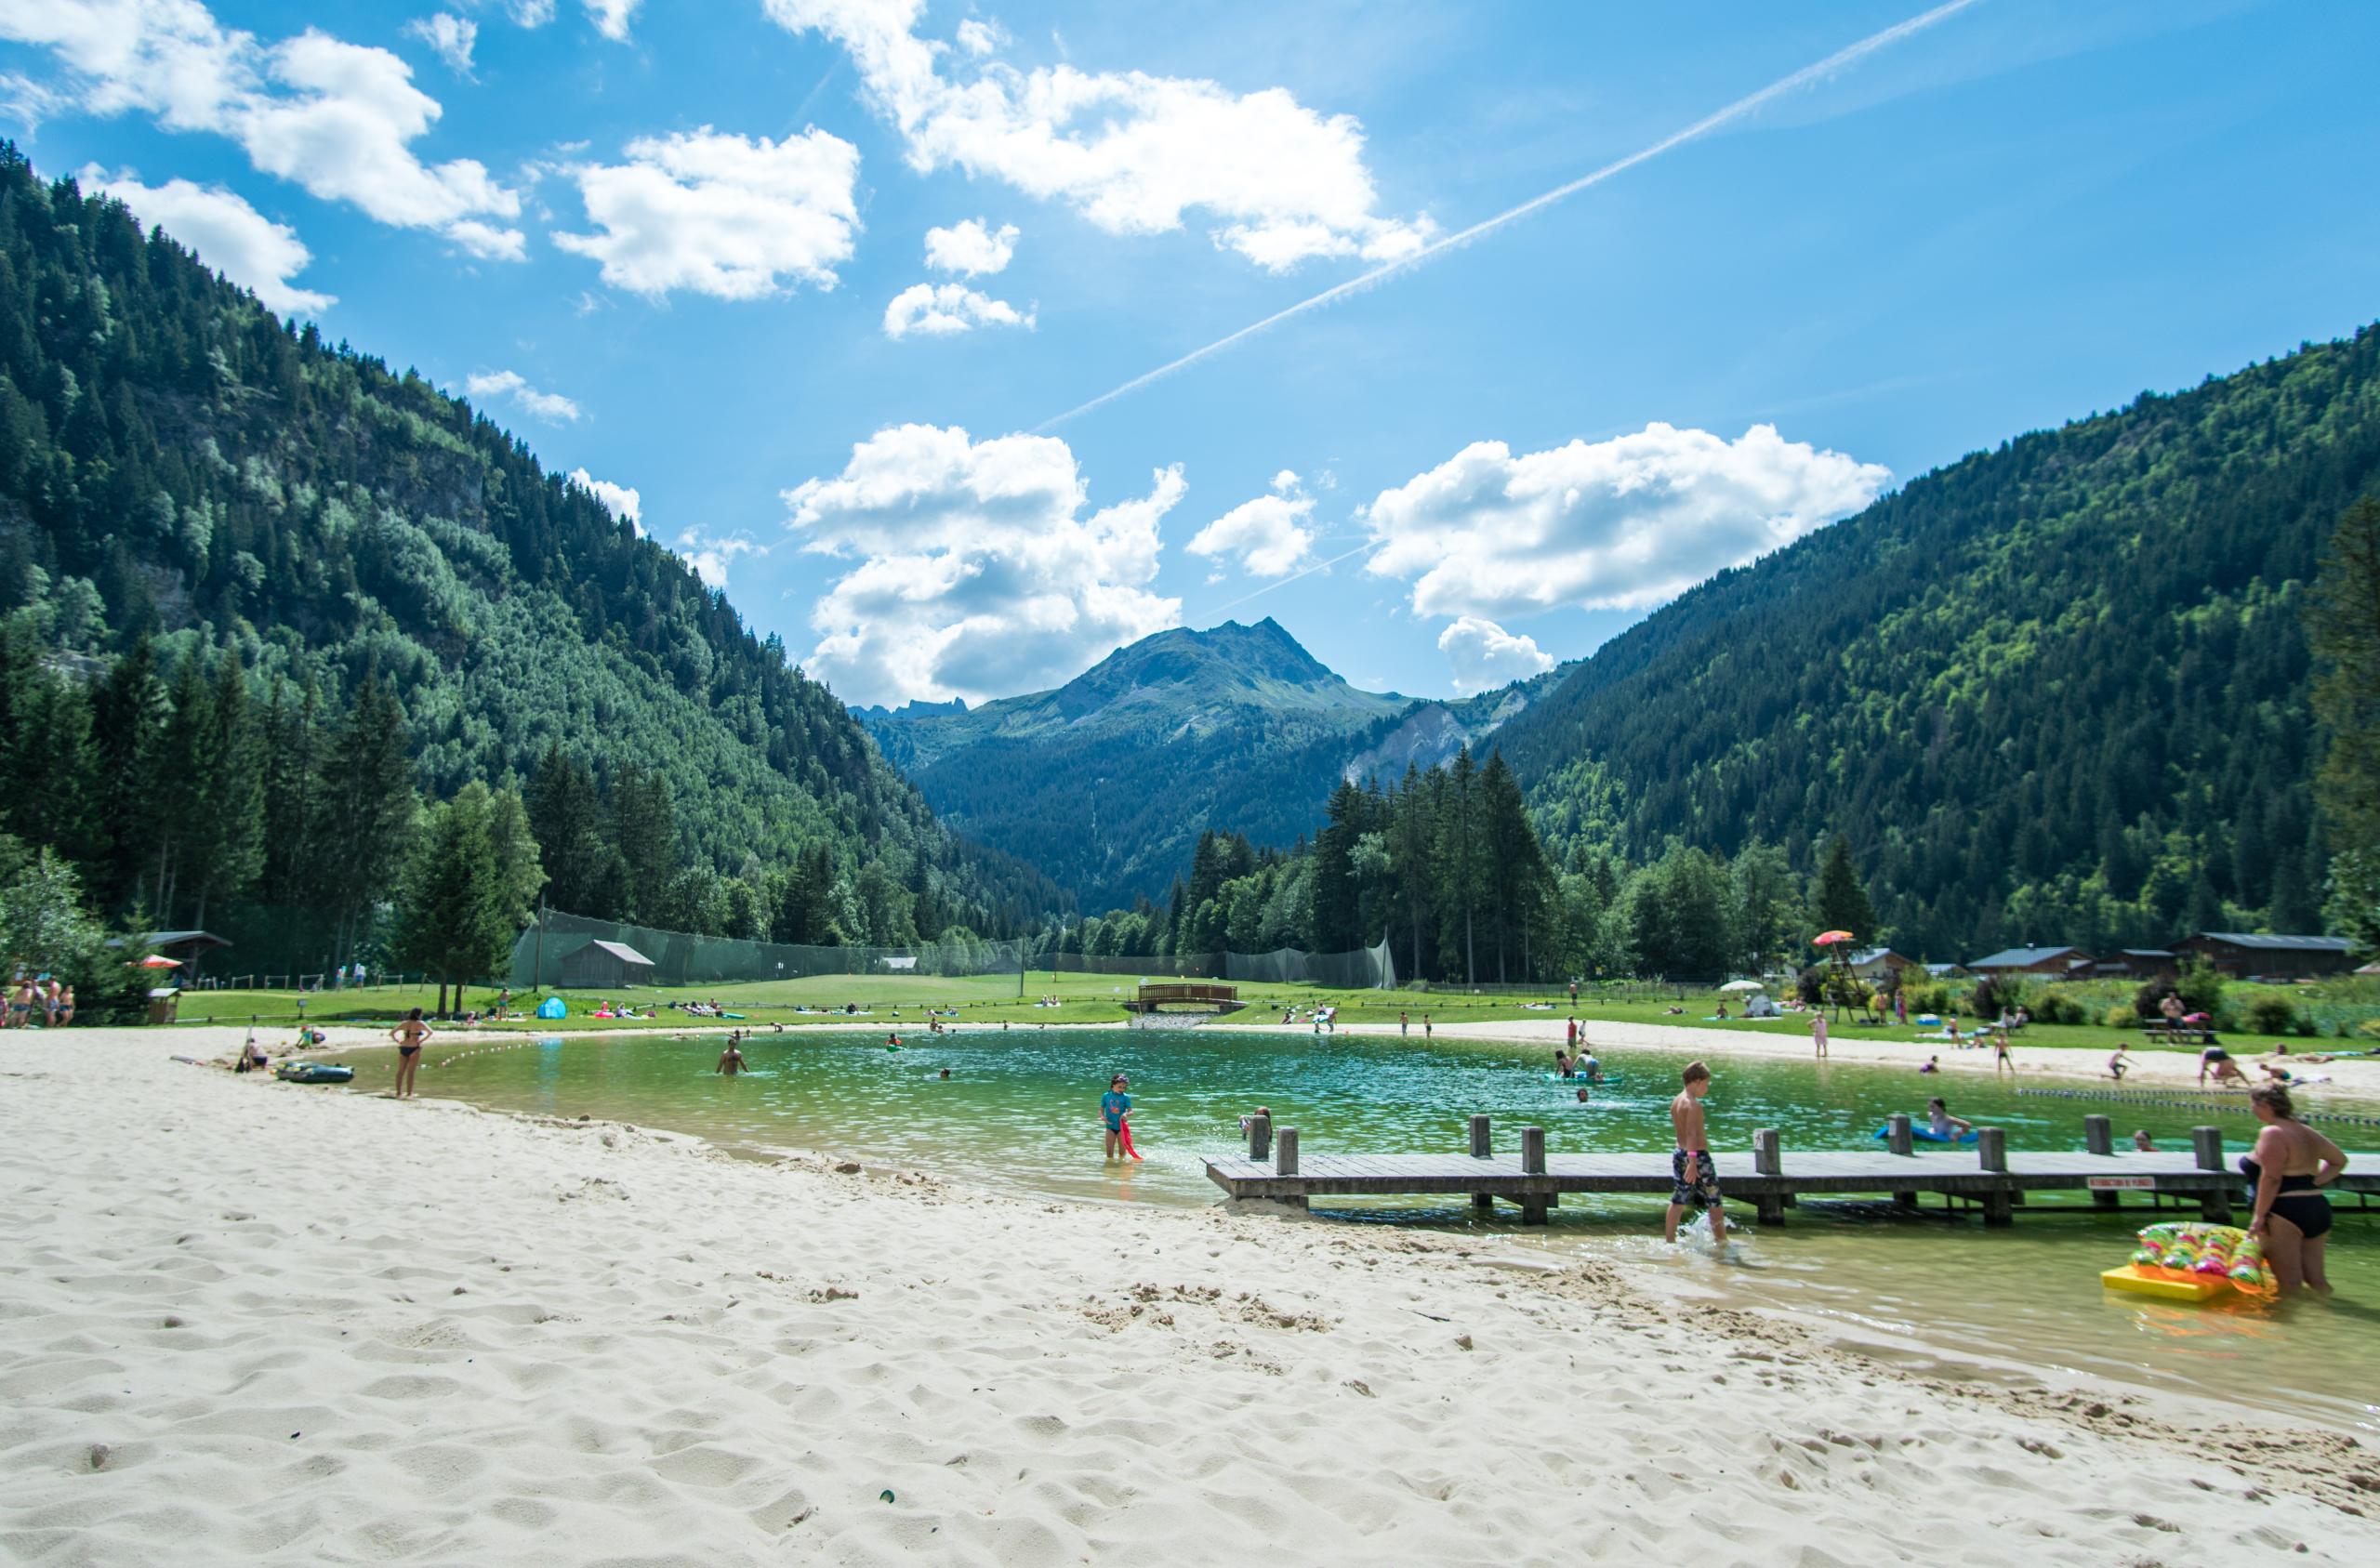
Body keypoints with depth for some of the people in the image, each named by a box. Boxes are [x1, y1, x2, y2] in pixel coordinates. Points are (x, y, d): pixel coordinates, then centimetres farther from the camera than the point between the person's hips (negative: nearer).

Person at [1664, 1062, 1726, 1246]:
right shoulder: (1693, 1104, -18)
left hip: (1680, 1154, 8)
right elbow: (1692, 1134, -26)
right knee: (1714, 1201, 8)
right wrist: (1693, 1162, -31)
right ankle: (1721, 1240, 19)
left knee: (1678, 1201, 9)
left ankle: (1670, 1241, 8)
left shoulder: (1676, 1101, 9)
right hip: (1698, 1156, -8)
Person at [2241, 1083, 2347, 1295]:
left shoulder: (2272, 1133, -13)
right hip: (2319, 1208, 9)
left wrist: (2260, 1215, -17)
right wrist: (2315, 1182, 17)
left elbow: (2271, 1177, -20)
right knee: (2316, 1281, 12)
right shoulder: (2307, 1132, 15)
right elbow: (2339, 1160, 28)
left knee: (2289, 1284, -5)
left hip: (2285, 1210, -9)